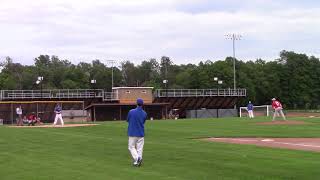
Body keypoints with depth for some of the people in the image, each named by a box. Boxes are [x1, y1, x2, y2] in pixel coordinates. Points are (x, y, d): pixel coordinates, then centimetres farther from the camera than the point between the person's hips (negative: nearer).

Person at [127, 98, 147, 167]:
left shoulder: (131, 112, -11)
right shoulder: (144, 113, -1)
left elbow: (127, 120, 5)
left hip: (132, 133, -3)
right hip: (141, 133, 3)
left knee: (131, 147, 6)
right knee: (139, 148, 9)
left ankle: (137, 158, -15)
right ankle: (138, 159, 6)